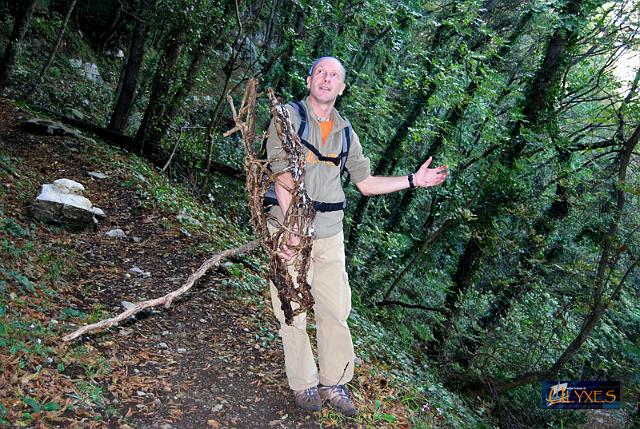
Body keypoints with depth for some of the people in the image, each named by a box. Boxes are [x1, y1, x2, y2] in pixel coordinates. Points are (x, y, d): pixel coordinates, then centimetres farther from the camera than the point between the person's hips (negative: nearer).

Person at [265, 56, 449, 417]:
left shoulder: (345, 132, 12)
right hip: (289, 229, -4)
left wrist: (413, 181, 9)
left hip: (330, 234, 4)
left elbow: (365, 182, 17)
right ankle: (304, 384, 21)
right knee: (294, 312, 4)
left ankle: (333, 383, 24)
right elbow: (282, 175, -15)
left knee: (336, 310, 7)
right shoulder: (288, 117, -3)